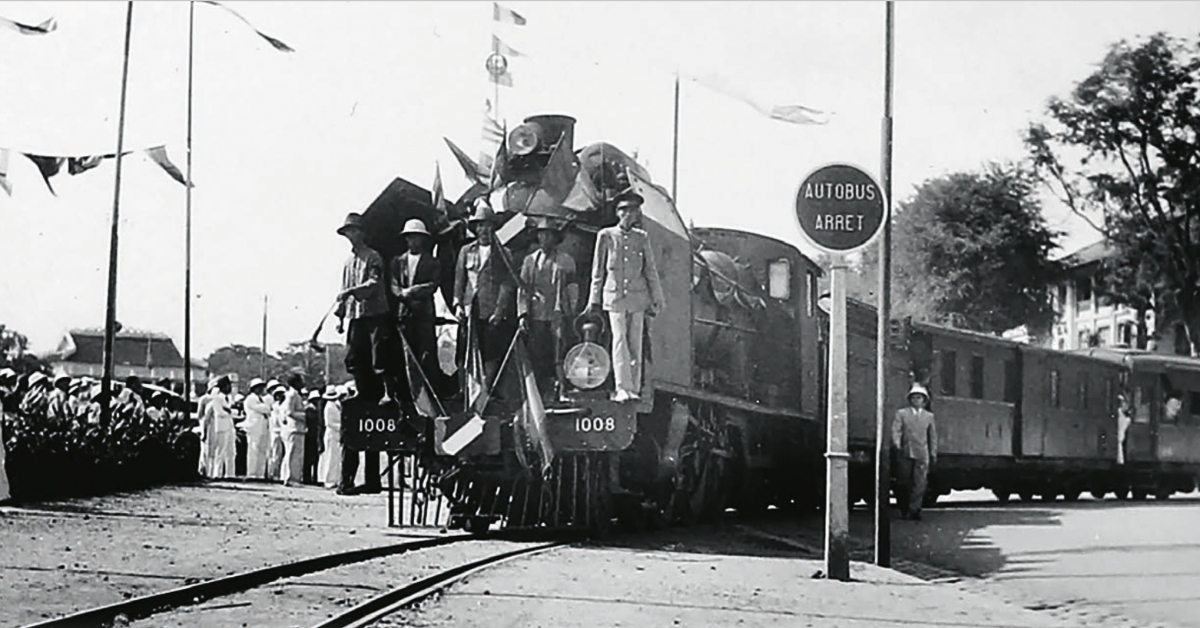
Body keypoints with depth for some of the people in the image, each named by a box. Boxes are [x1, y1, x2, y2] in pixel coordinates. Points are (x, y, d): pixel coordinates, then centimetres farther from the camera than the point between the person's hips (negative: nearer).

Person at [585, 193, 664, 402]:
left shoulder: (642, 238, 8)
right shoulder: (606, 236, 3)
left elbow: (651, 270, 13)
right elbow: (598, 271, 9)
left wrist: (655, 299, 11)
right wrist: (594, 299, 9)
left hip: (637, 297, 2)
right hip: (614, 296, -2)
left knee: (635, 343, 2)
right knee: (619, 340, -10)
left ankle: (634, 389, 6)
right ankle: (623, 389, -14)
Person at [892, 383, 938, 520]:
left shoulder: (929, 416, 14)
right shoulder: (901, 413, 9)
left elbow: (933, 436, 16)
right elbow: (896, 429, -1)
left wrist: (933, 453, 12)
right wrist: (896, 443, -18)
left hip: (922, 454, 0)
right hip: (905, 454, 0)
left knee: (919, 483, -11)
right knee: (904, 483, 3)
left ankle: (914, 510, -14)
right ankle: (904, 510, 14)